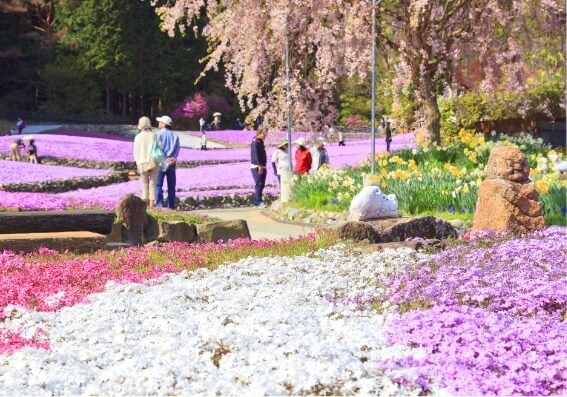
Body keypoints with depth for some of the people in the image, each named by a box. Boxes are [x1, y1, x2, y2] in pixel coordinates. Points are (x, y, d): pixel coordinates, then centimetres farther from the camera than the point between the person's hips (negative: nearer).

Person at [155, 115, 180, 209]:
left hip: (161, 162, -4)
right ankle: (171, 205, 7)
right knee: (171, 185, 8)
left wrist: (165, 159, -10)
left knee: (158, 184, -3)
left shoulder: (159, 134, -3)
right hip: (172, 163, 4)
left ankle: (159, 203, -15)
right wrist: (173, 158, -10)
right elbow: (177, 148, -1)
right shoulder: (174, 135, 10)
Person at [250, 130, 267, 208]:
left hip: (262, 167, 9)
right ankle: (258, 201, -12)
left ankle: (256, 201, 13)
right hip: (256, 167, -9)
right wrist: (259, 166, -24)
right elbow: (255, 155, -18)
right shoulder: (255, 143, -9)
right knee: (259, 184, -12)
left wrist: (263, 166, 15)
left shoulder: (260, 143, 19)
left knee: (261, 184, 8)